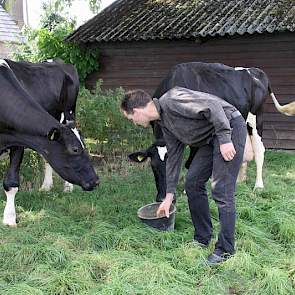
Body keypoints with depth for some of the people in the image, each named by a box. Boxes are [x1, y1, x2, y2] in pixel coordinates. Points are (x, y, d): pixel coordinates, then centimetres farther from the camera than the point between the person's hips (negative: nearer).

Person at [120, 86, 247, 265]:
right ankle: (202, 239, 21)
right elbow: (174, 156, 18)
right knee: (192, 183, 9)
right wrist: (169, 196, 20)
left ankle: (225, 250, 1)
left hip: (230, 128, -10)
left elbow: (212, 106, -25)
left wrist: (224, 140, -24)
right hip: (210, 139, 10)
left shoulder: (171, 100, -18)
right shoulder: (164, 123, 11)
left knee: (221, 190, -10)